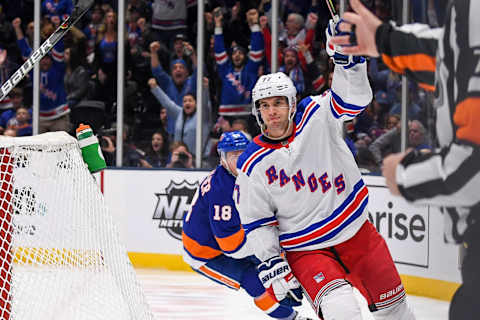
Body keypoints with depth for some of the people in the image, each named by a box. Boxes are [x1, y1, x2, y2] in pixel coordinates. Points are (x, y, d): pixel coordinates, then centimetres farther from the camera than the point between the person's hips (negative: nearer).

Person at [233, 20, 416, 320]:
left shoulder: (316, 117, -7)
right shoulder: (253, 165, -8)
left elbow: (352, 99, -21)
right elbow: (256, 222, -1)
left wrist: (347, 57, -37)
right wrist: (271, 263, -11)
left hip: (354, 228, 2)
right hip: (305, 248, -2)